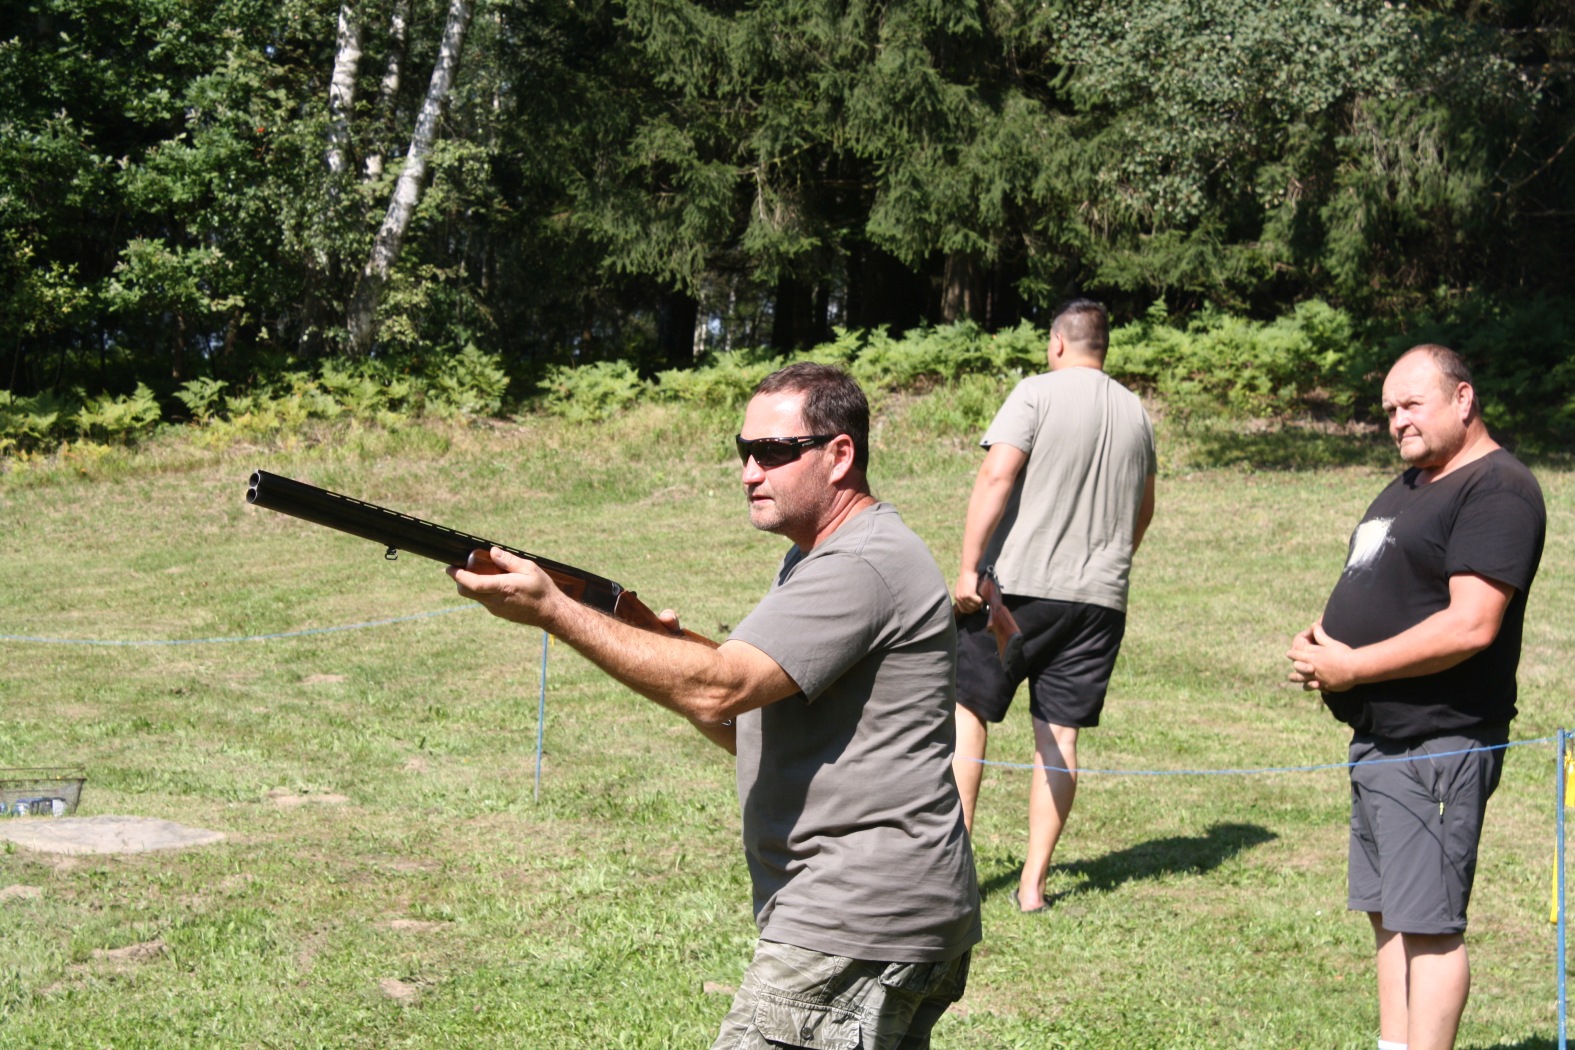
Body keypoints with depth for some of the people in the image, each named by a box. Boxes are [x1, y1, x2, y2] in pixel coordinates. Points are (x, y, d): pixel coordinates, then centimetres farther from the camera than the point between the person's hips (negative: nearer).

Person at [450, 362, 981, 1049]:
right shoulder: (815, 557, 19)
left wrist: (554, 610, -26)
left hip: (853, 935, -11)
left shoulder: (864, 567, -16)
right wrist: (666, 647, 1)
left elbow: (719, 691, -26)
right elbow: (758, 729, 18)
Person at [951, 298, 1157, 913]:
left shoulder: (1037, 393, -4)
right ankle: (1034, 882, 8)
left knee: (968, 708, 7)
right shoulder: (1135, 413, 13)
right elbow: (1143, 509, 24)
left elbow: (996, 477, -15)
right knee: (1059, 735, 7)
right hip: (1101, 597, 5)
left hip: (1018, 585, -4)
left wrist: (968, 566, -15)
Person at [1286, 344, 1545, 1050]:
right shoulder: (1410, 484, 18)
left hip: (1439, 745, -10)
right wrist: (1320, 646, 3)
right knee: (1388, 914, 15)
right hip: (1379, 738, 10)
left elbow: (1470, 625, -23)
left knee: (1429, 924, -7)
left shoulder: (1497, 489, -14)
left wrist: (1351, 667, -18)